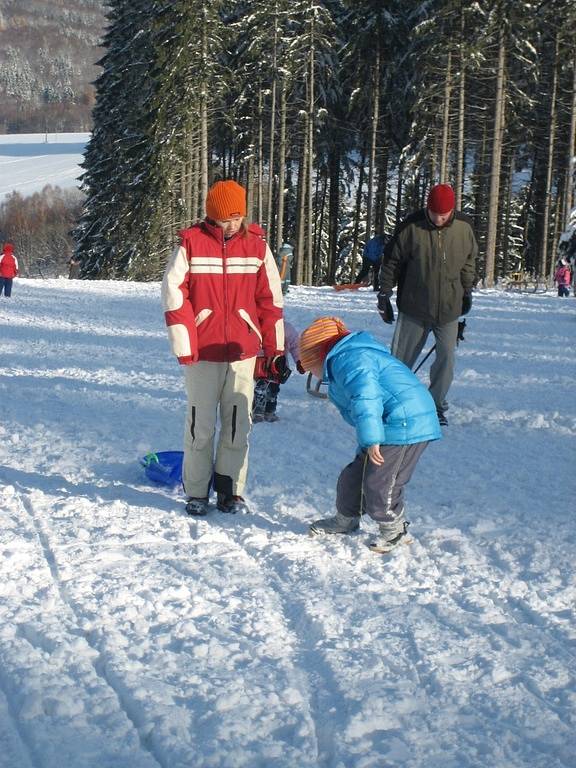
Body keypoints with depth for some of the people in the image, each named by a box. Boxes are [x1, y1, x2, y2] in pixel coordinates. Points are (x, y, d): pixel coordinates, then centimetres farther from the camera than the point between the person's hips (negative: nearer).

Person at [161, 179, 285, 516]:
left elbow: (271, 299, 7)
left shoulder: (257, 245, 3)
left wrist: (275, 349, 7)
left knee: (238, 425, 6)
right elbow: (173, 294, -5)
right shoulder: (191, 243, -4)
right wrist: (184, 346, -9)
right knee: (201, 426, 4)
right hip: (202, 352, -2)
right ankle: (197, 494, 15)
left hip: (243, 352, 2)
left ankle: (230, 491, 17)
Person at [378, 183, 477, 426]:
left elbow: (469, 261, 13)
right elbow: (392, 260, -3)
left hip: (449, 309, 2)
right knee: (401, 359, 6)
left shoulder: (463, 228, -5)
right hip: (413, 308, -2)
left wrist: (467, 291, 15)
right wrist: (384, 294, -1)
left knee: (446, 357, 0)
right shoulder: (411, 227, -13)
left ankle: (436, 404, 14)